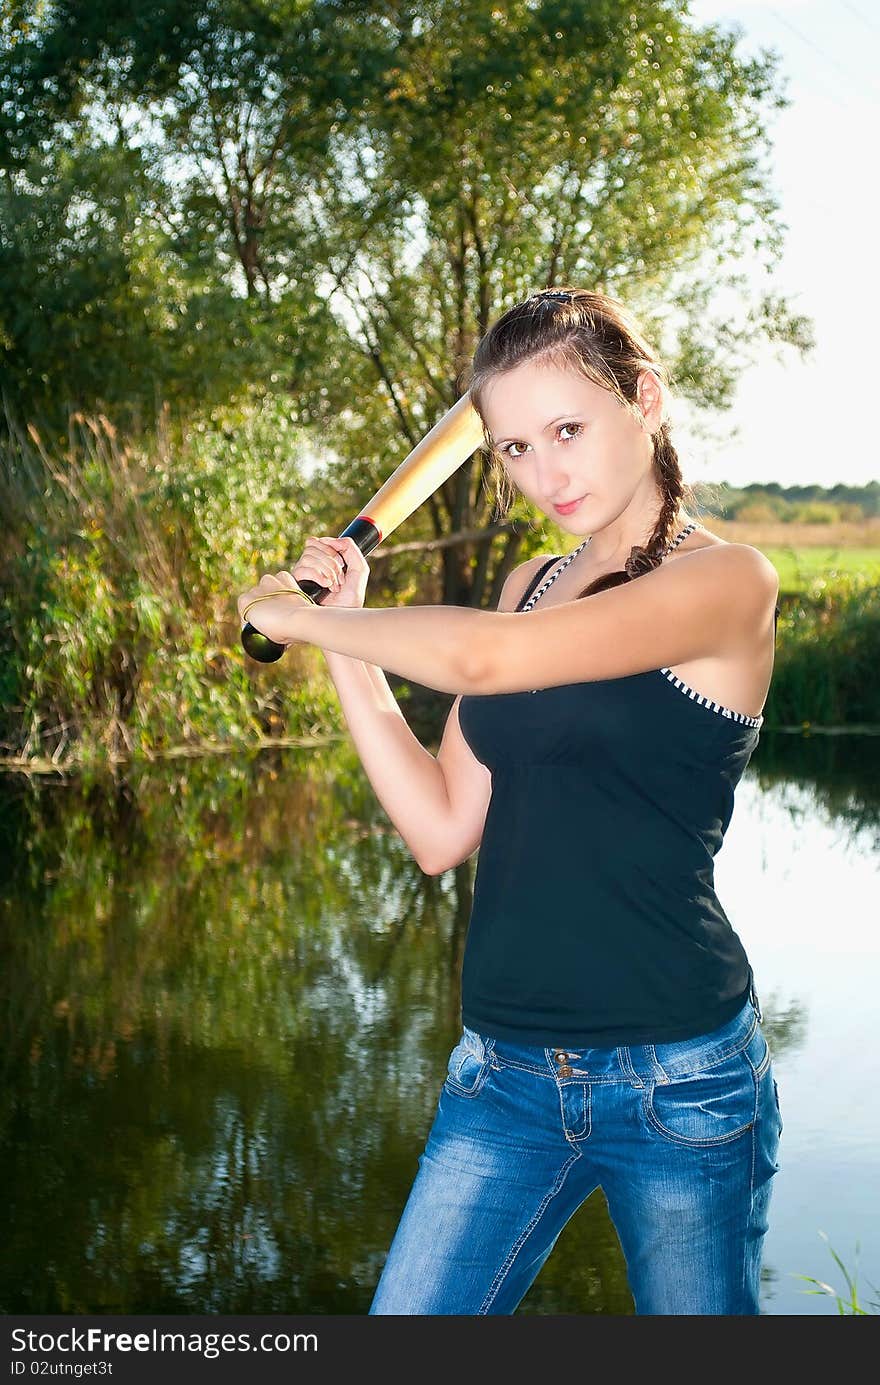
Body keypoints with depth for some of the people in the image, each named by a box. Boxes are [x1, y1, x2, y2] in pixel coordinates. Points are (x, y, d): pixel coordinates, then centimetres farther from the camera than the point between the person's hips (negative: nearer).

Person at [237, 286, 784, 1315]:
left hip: (677, 1077, -5)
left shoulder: (728, 581, -10)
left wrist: (301, 614, -11)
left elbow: (481, 657, -26)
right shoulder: (532, 585, 12)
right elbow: (440, 831, 5)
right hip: (503, 1074, 5)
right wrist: (344, 643, -1)